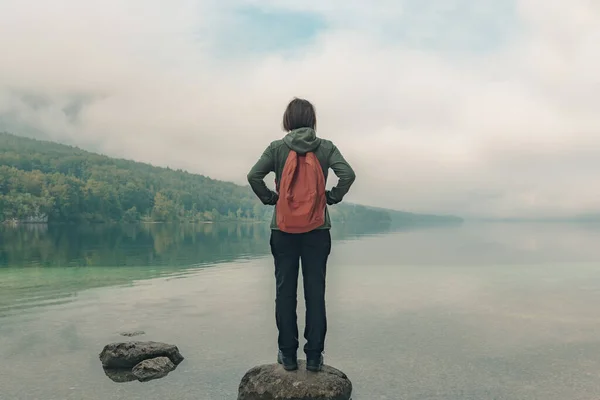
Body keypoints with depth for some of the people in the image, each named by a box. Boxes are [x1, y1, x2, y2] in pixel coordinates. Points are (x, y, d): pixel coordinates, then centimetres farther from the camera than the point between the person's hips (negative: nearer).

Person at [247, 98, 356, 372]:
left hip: (283, 229, 0)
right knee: (315, 291, 6)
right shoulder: (326, 148, 0)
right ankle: (314, 356, 11)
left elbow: (254, 176, -11)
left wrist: (269, 198, 3)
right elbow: (348, 174, -11)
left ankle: (288, 354, 14)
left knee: (285, 290, 8)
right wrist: (333, 197, 2)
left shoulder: (277, 148, -1)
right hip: (318, 229, 0)